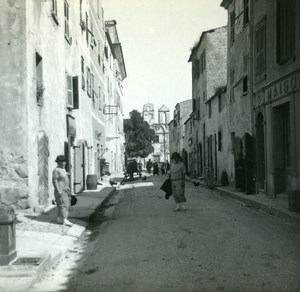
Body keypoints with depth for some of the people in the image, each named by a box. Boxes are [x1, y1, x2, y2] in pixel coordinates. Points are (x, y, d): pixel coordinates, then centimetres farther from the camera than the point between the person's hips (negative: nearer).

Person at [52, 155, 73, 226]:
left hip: (65, 190, 9)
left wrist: (68, 190, 20)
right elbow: (55, 181, -18)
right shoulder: (56, 171, -13)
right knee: (63, 204, -14)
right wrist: (58, 191, -23)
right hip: (60, 191, -9)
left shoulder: (63, 170, 16)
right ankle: (65, 220, -18)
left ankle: (59, 219, 14)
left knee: (66, 204, 8)